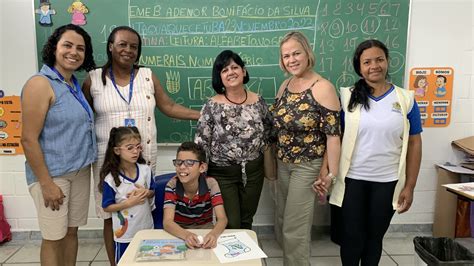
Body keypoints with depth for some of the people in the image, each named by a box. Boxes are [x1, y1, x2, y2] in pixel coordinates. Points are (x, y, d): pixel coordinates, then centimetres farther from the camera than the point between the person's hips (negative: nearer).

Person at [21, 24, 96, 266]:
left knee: (71, 231, 15)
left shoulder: (74, 84, 9)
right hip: (52, 174, -7)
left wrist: (84, 167, 14)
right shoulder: (40, 84, -14)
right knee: (54, 237, 5)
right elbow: (29, 140, -17)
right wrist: (46, 183, -17)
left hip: (80, 171, 7)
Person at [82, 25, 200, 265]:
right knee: (111, 216, 5)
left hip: (144, 157, 1)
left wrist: (203, 115, 0)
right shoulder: (94, 79, 2)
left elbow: (169, 107, 7)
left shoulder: (148, 76, 6)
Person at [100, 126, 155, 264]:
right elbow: (107, 207, -11)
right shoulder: (111, 179, -18)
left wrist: (147, 193, -15)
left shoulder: (145, 170, -7)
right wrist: (129, 202, -23)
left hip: (146, 228, 4)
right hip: (124, 232, -3)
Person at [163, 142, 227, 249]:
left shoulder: (211, 184, -17)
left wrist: (213, 234, -45)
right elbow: (167, 222, -25)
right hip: (179, 231, 0)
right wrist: (187, 235, -45)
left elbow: (222, 219, -23)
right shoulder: (172, 185, -17)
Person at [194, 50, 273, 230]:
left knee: (246, 222, 18)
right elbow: (200, 143, -10)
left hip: (253, 171, 3)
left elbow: (269, 129, 15)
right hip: (223, 172, -3)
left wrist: (259, 148, 5)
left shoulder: (258, 101, -2)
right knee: (231, 225, 3)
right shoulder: (212, 106, -12)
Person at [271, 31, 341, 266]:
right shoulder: (285, 85, 3)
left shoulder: (323, 88, -17)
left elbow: (333, 134, -17)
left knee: (295, 227, 3)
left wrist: (331, 172, -18)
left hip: (308, 166, -7)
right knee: (282, 221, 19)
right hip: (283, 163, 7)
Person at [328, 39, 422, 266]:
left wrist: (409, 186, 0)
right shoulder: (348, 98, -4)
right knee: (352, 236, 10)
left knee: (375, 236, 17)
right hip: (352, 180, -1)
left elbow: (414, 143, 2)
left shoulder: (405, 99, -1)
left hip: (387, 182, 1)